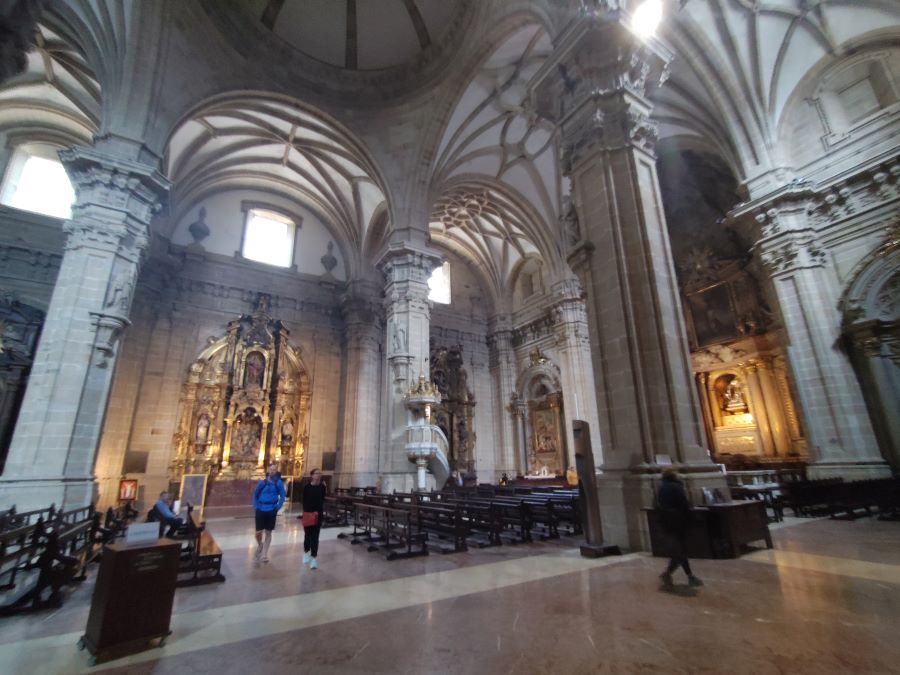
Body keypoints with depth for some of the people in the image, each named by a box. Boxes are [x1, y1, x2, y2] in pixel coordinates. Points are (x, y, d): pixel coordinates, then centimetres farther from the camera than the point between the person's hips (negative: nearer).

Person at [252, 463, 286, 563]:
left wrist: (277, 507, -6)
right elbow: (255, 495, 9)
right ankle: (260, 545, 34)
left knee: (268, 533, 7)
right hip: (261, 510, 0)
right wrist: (256, 507, 1)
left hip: (271, 511, 0)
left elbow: (282, 497, 2)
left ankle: (264, 554, 20)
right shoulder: (262, 482, -2)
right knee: (258, 532, 1)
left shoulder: (279, 483, -4)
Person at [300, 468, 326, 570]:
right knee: (308, 534, 11)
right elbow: (304, 501, -4)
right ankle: (306, 552, 37)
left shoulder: (322, 487, -2)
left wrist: (317, 511, -16)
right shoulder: (306, 487, -4)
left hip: (318, 514, 0)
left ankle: (314, 558, 2)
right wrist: (306, 512, -14)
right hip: (307, 513, 0)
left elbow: (322, 501, -4)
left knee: (315, 536, -1)